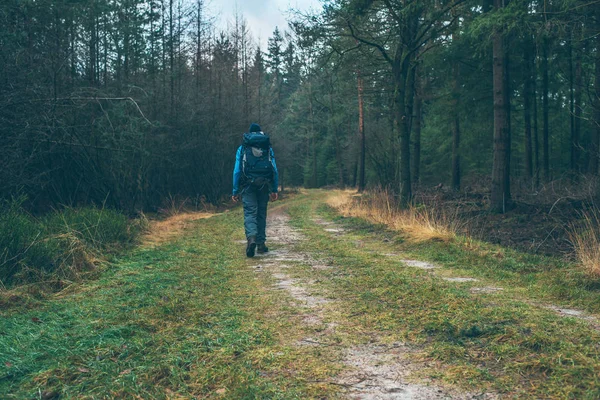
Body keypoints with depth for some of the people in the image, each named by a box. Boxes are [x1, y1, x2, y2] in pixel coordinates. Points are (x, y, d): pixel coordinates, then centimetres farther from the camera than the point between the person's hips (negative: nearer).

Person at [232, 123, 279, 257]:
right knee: (261, 213, 13)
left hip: (248, 185, -2)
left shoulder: (242, 149, 7)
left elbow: (237, 170, 1)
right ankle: (261, 243, 14)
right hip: (264, 185, 2)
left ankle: (251, 238, -30)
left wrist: (235, 191, 3)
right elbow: (275, 170, 6)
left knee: (250, 212, -5)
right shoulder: (268, 149, 10)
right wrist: (274, 189, 10)